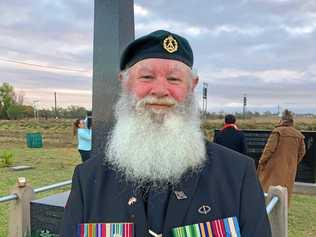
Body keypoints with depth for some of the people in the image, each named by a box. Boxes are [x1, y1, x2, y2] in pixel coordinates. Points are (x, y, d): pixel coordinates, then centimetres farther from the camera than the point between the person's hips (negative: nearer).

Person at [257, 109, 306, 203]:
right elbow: (301, 152, 9)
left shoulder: (278, 131, -11)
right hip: (290, 169, 4)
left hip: (275, 167, -4)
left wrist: (261, 162, -3)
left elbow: (269, 149, -13)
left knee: (268, 190, 6)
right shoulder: (299, 135, 3)